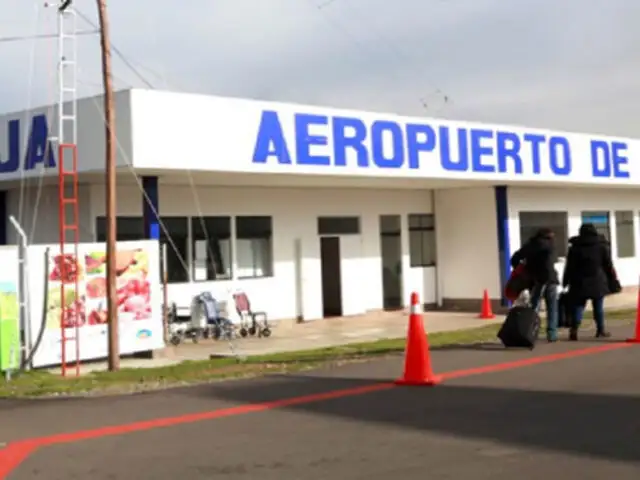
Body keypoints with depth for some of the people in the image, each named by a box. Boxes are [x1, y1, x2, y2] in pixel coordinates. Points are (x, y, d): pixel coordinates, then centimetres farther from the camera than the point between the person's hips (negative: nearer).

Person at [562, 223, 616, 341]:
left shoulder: (575, 247, 4)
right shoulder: (602, 246, 4)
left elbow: (569, 267, 3)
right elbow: (608, 265, 4)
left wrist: (565, 281, 6)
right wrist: (613, 280, 10)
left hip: (580, 282, 0)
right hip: (598, 281, 0)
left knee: (579, 305, 2)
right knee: (598, 306, 7)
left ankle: (574, 329, -15)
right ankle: (600, 330, 10)